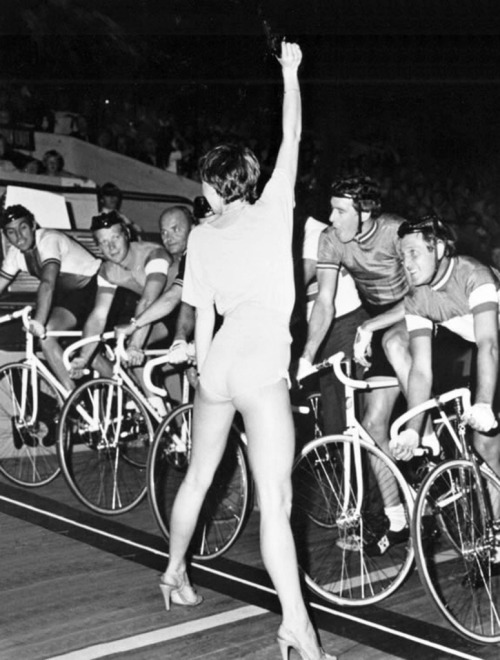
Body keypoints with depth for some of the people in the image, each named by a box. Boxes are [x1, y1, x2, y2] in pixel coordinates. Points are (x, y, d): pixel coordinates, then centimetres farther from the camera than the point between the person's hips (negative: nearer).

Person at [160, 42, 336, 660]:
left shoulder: (202, 235, 10)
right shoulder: (271, 212, 0)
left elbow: (203, 315, 11)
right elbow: (291, 137, 7)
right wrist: (290, 72, 18)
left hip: (217, 364, 6)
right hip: (261, 367, -5)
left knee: (198, 474, 23)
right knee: (275, 500, -9)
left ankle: (175, 573, 41)